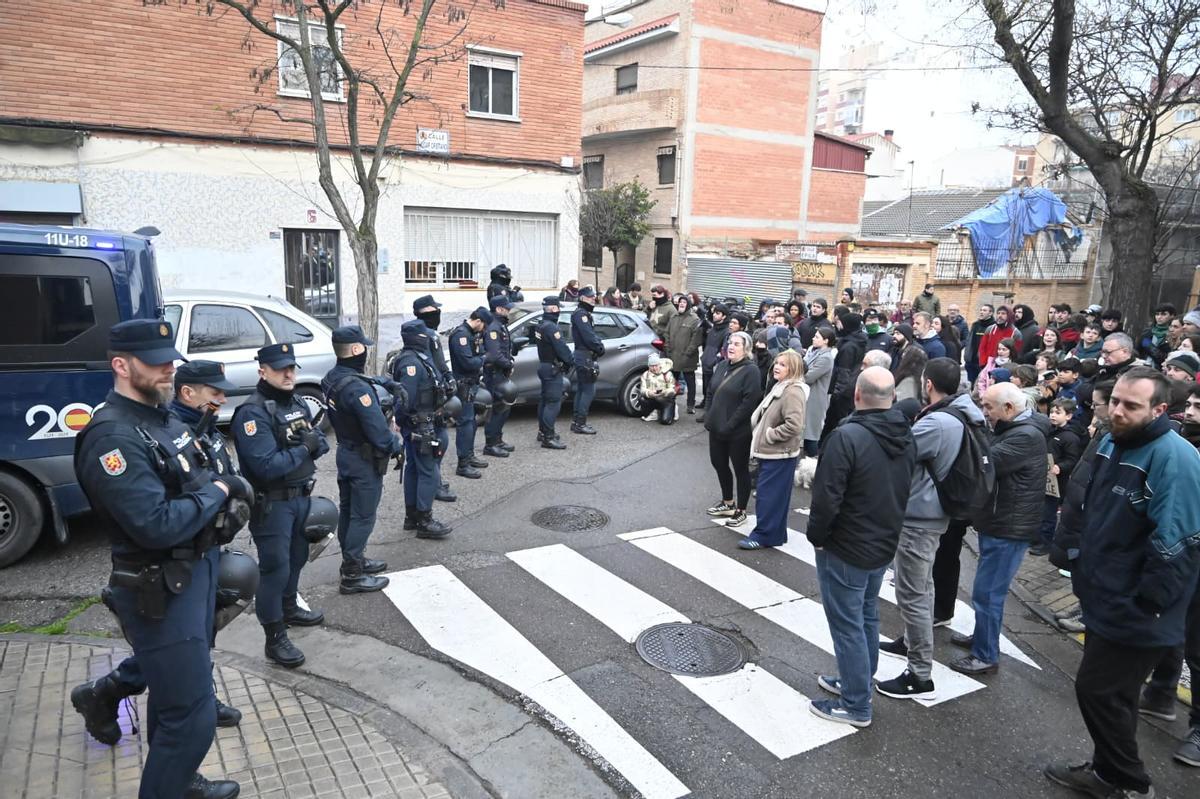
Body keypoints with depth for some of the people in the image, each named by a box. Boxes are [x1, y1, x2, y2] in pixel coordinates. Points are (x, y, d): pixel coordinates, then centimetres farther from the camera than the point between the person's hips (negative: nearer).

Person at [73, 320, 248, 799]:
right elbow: (157, 526, -29)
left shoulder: (162, 417, 6)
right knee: (193, 716, -1)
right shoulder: (113, 438, -24)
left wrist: (224, 484, -1)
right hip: (161, 592, -10)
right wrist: (217, 492, -16)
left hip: (195, 570, 10)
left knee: (176, 692, 26)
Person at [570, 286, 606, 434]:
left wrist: (599, 345, 1)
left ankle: (576, 421, 20)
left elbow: (592, 334, 18)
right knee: (589, 390, -9)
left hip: (583, 356, 11)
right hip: (585, 356, -11)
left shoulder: (586, 314, 20)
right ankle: (580, 424, -7)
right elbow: (588, 336, -22)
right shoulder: (581, 314, -14)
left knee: (582, 390, 14)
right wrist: (600, 347, -11)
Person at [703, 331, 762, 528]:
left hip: (738, 431, -8)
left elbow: (749, 402, -20)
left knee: (740, 469, 6)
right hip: (717, 427, 8)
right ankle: (728, 503, 38)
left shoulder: (751, 370, -14)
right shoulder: (723, 365, 8)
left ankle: (741, 511, 19)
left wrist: (730, 425, -21)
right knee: (719, 464, 18)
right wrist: (709, 418, 8)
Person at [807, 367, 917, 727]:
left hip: (845, 549, -8)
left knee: (847, 626, 4)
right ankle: (857, 681, 38)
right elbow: (904, 491, 11)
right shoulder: (906, 436, 0)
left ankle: (856, 705, 14)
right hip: (884, 546, 8)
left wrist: (816, 536, -10)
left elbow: (826, 498, -25)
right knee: (867, 617, 22)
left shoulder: (847, 436, -25)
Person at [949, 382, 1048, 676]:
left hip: (1008, 530, -10)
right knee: (988, 591, 22)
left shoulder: (1026, 436, -21)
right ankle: (981, 637, 37)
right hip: (997, 524, 10)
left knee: (987, 594, -3)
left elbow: (985, 463, -27)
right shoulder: (1011, 431, 12)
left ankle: (986, 656, 9)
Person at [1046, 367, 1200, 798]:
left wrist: (1146, 605, -19)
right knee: (1110, 692, 20)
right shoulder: (1111, 443, 6)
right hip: (1105, 599, 8)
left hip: (1133, 613, -8)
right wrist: (1083, 566, 17)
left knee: (1098, 690, 2)